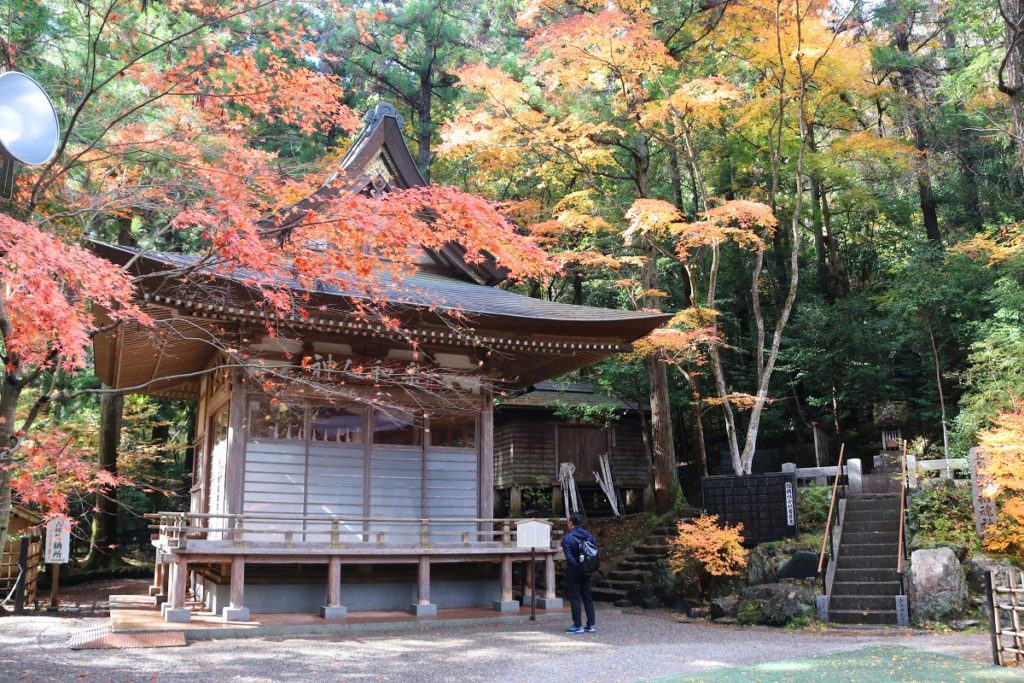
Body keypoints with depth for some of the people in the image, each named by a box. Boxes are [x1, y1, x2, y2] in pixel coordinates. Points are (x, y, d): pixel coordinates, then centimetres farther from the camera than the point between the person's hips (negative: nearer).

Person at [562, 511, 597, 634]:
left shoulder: (567, 538, -12)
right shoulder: (589, 536, 3)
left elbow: (569, 557, -20)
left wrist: (579, 568, -16)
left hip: (573, 572, -5)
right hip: (586, 572, 5)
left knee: (574, 598, 2)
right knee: (587, 597, 13)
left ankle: (578, 626, 2)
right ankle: (591, 625, 12)